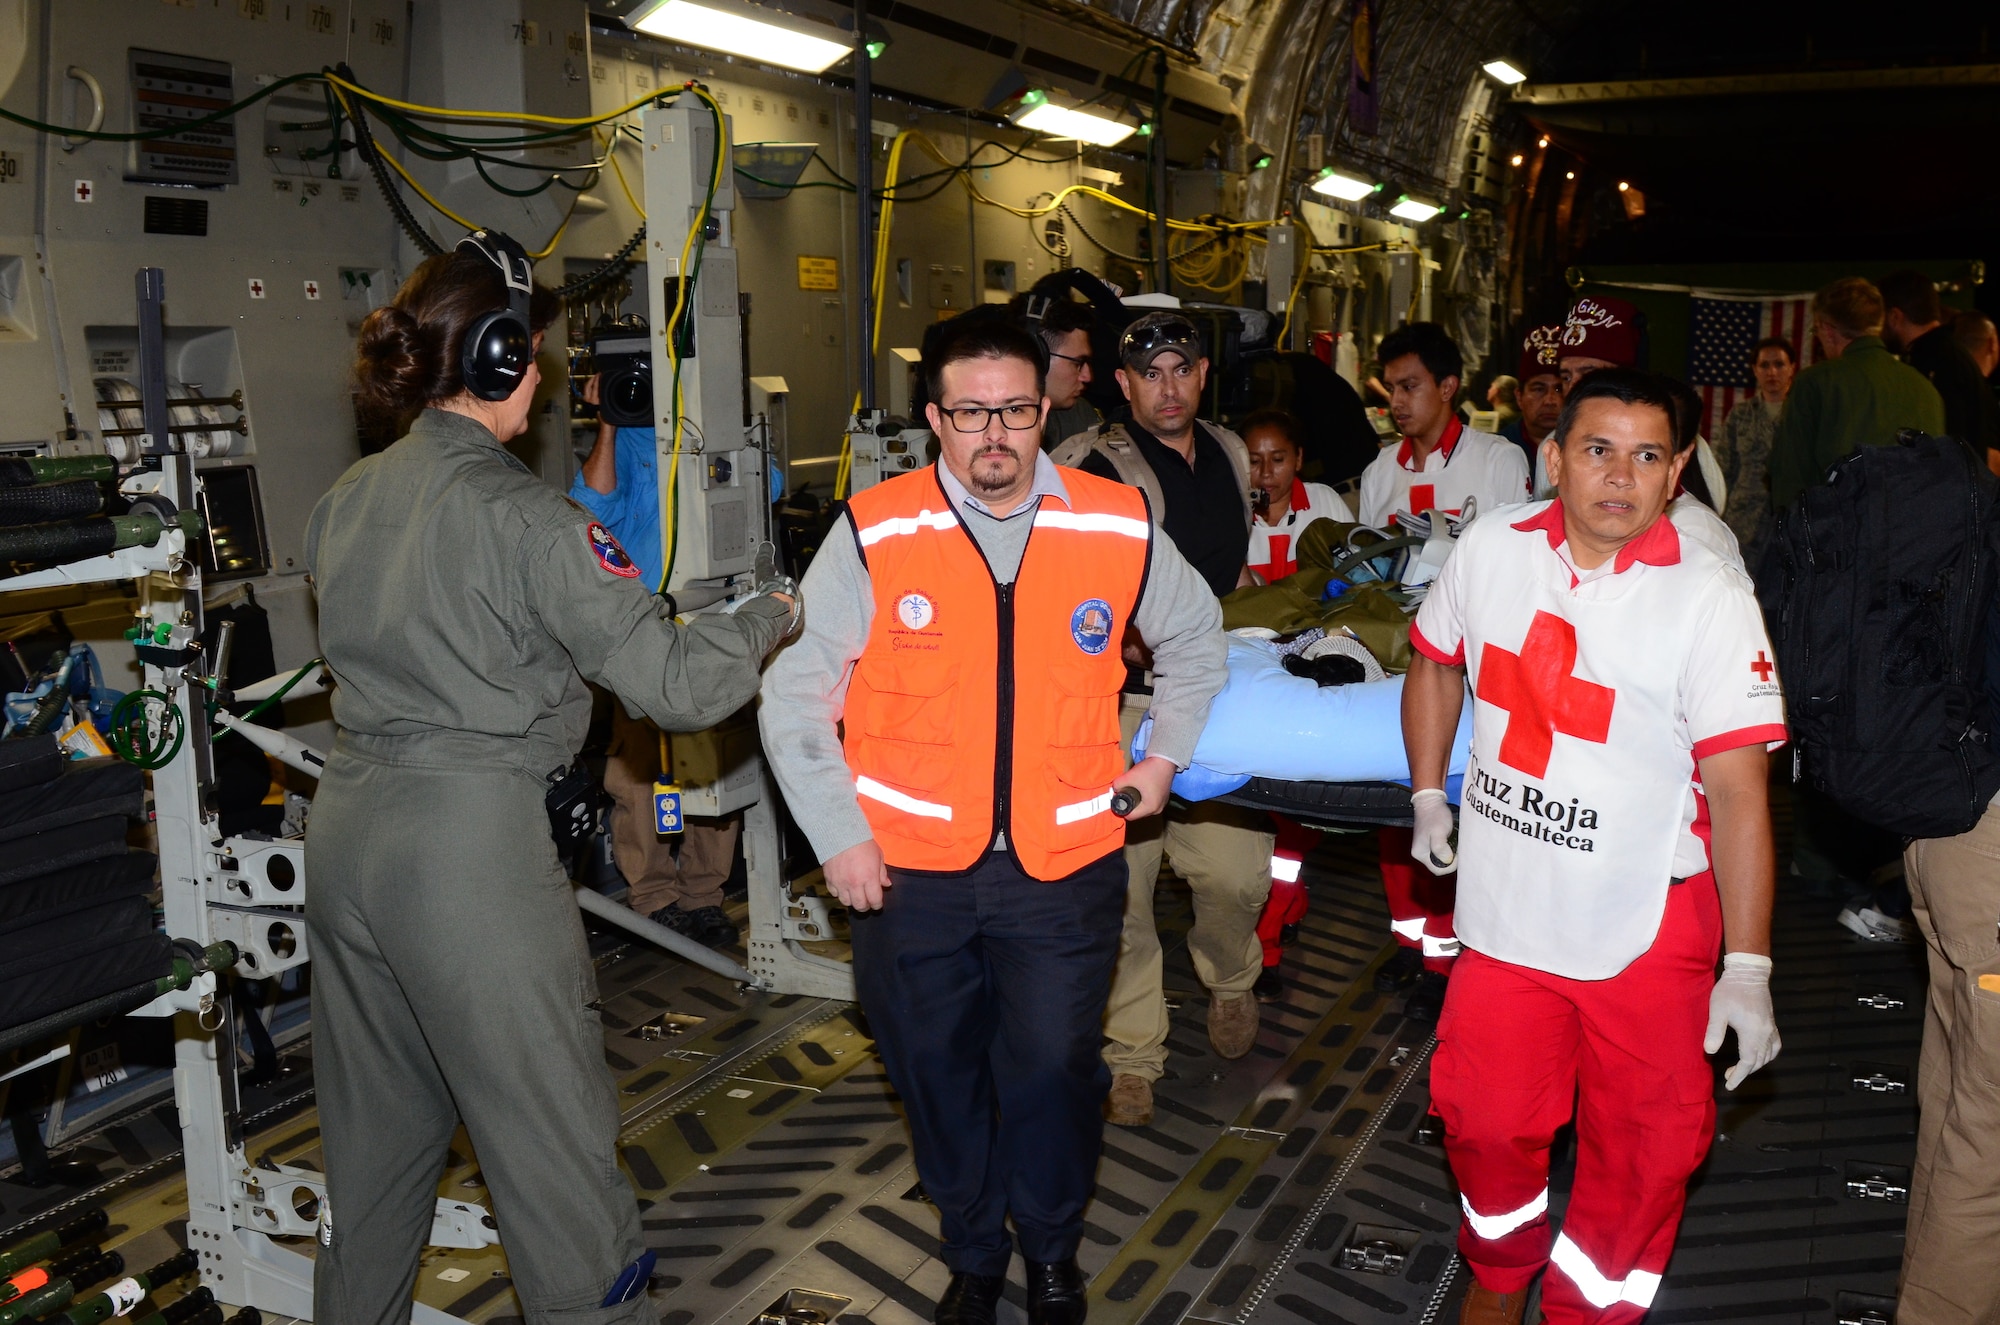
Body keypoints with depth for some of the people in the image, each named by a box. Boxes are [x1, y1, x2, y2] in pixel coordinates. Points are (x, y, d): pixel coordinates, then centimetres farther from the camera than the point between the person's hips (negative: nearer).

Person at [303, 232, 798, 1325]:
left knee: (373, 1124, 23)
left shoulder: (345, 499, 7)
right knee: (551, 1139, 5)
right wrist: (772, 613, -2)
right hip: (469, 847, -8)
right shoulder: (522, 515, -16)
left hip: (345, 830, 8)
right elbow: (676, 683, -18)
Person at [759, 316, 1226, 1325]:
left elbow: (1197, 638, 17)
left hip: (1065, 869, 0)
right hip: (907, 870, 0)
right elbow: (795, 694, -1)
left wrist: (1162, 756, 12)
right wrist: (838, 834, -3)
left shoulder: (1119, 528, -2)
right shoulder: (873, 533, -7)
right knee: (938, 1072, 15)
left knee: (1053, 1074, 10)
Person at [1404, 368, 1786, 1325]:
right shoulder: (1490, 550, -3)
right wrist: (1429, 797, 12)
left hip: (1649, 930, -2)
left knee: (1643, 1148, 8)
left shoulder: (1709, 599, -13)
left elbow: (1737, 790, -15)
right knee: (1485, 1120, 11)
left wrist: (1748, 968, -15)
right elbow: (1435, 663, 16)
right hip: (1503, 912, 3)